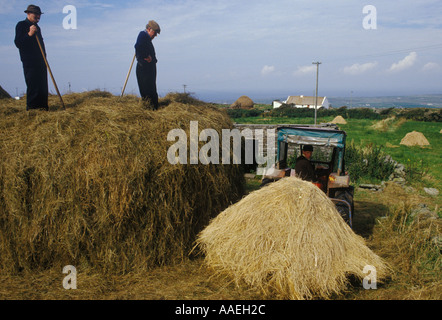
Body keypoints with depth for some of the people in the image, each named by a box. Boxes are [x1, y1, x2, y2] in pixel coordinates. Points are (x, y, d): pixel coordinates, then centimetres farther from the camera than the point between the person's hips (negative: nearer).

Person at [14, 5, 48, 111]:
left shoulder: (37, 27, 22)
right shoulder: (21, 25, -2)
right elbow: (18, 43, -12)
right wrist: (29, 34, -25)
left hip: (41, 62, 8)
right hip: (29, 62, -8)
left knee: (43, 87, 5)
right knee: (33, 86, -12)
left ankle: (42, 108, 9)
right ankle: (31, 108, -9)